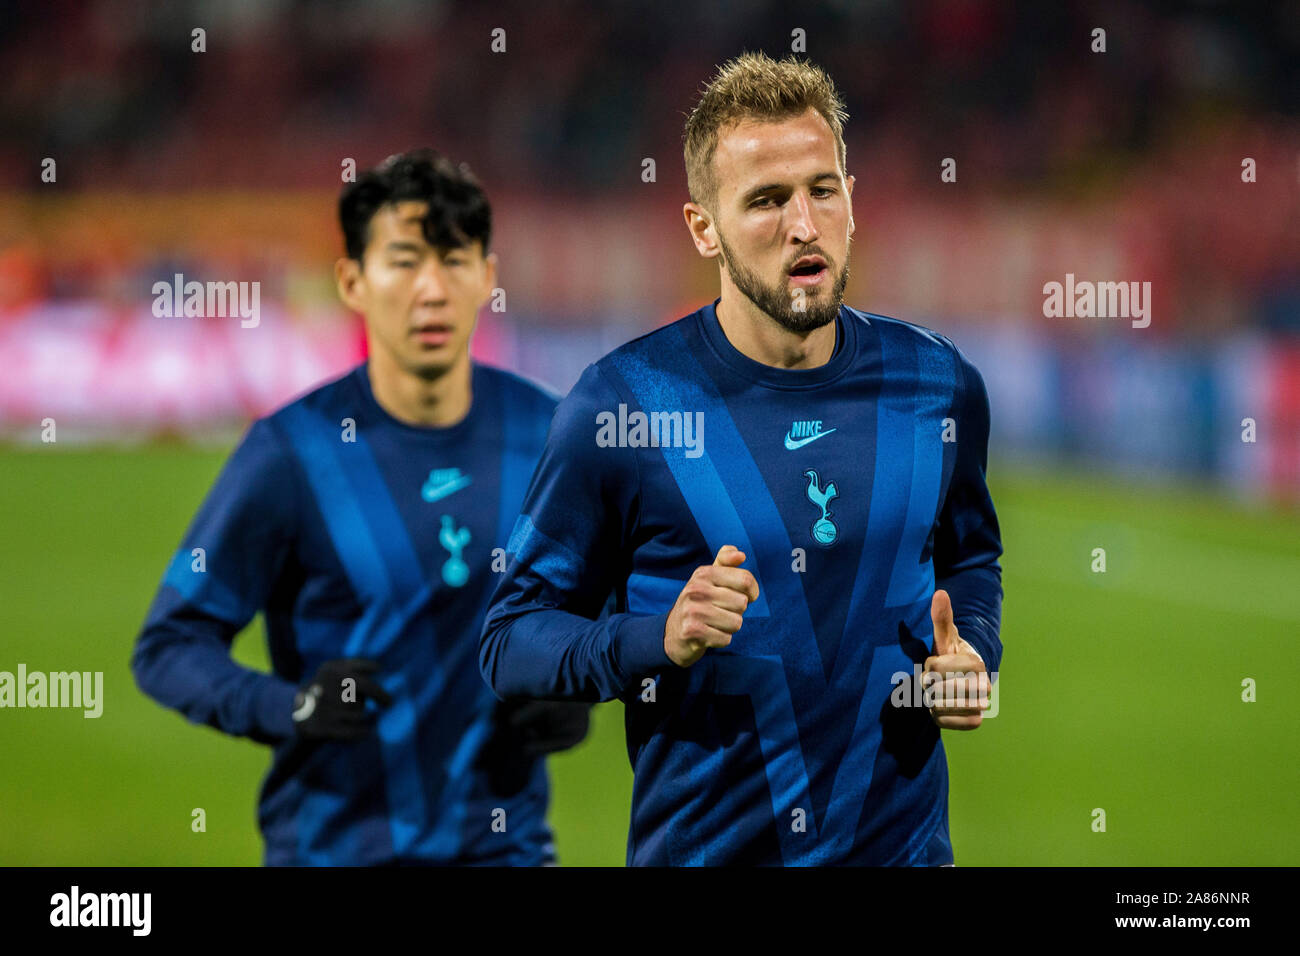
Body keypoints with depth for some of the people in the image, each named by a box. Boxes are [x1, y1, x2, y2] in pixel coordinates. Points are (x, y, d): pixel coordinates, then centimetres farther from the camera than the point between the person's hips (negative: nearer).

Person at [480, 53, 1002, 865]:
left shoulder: (937, 382, 0)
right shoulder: (622, 400, -11)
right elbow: (511, 642, -7)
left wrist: (971, 659, -1)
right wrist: (659, 639, -23)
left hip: (904, 843, 3)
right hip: (699, 846, -3)